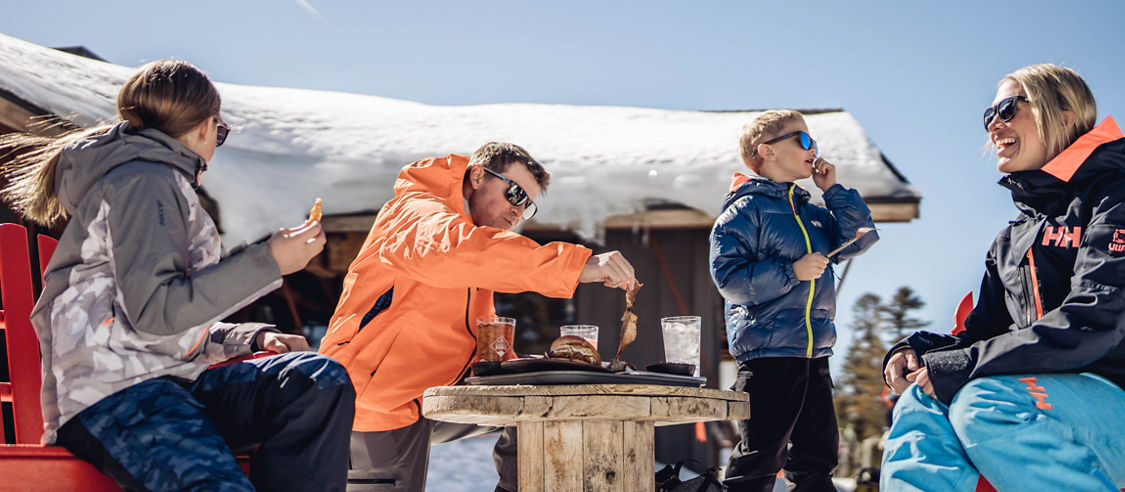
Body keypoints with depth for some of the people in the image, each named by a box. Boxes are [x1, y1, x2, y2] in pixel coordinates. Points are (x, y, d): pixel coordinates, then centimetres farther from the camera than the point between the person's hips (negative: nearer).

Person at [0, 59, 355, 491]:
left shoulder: (161, 183, 29)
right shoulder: (143, 181, -2)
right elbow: (154, 312, -16)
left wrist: (253, 338, 15)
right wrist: (267, 262, -12)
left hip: (169, 378, 9)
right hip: (108, 395, -9)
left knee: (321, 382, -15)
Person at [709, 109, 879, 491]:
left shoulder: (812, 214, 19)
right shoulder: (746, 209, -6)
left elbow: (860, 238, 15)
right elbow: (728, 274, -15)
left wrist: (833, 190, 10)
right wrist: (792, 272, -19)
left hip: (815, 352, 8)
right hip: (767, 352, -8)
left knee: (818, 454, 14)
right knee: (759, 457, -7)